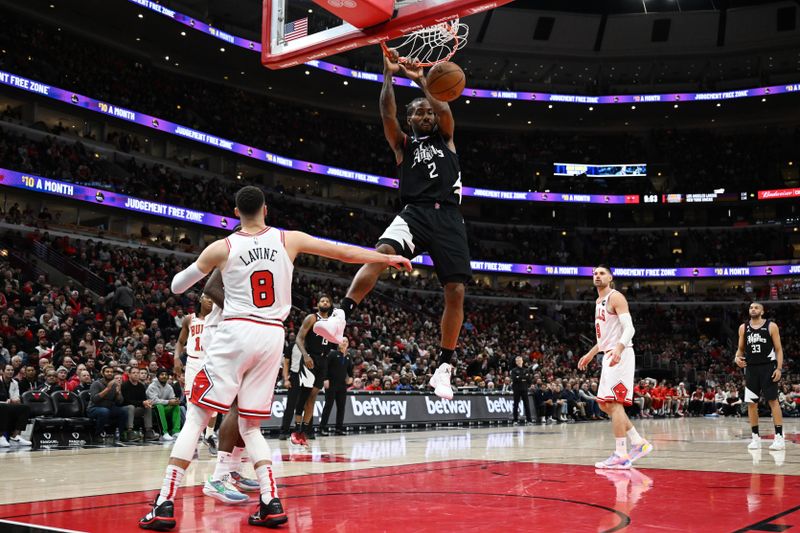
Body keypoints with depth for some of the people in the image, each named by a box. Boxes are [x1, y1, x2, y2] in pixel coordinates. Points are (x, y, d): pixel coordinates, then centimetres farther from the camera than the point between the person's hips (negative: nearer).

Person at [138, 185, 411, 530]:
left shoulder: (221, 248, 1)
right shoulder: (289, 240, 5)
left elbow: (177, 286, 12)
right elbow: (344, 252, 11)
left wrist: (205, 267, 31)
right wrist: (388, 258, 21)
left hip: (236, 334, -3)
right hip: (272, 337, 3)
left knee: (195, 417, 3)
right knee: (250, 426, 15)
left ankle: (165, 504, -5)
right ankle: (271, 502, 3)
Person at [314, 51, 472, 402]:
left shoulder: (446, 139, 22)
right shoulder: (403, 144, 20)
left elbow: (444, 110, 3)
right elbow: (387, 114, 3)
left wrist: (421, 79, 4)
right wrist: (388, 74, 0)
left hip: (447, 217, 1)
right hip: (414, 213, -1)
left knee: (456, 291, -7)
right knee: (382, 252, -32)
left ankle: (444, 368, 1)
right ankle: (340, 318, -43)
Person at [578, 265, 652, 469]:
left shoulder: (615, 297, -9)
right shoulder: (599, 301, 20)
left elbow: (629, 328, -20)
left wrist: (618, 348, -36)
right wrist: (591, 354, 28)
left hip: (620, 356, -10)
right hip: (609, 356, 10)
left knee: (614, 402, -12)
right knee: (604, 404, 10)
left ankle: (621, 455, -10)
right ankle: (639, 443, 16)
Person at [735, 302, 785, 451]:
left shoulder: (771, 326, -1)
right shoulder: (743, 328, 9)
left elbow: (779, 349, -2)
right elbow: (741, 349, 16)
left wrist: (779, 368, -12)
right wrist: (737, 358, -6)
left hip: (768, 367, -4)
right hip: (751, 368, 4)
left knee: (773, 401, -7)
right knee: (751, 403, 3)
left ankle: (779, 437, -5)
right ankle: (755, 437, 11)